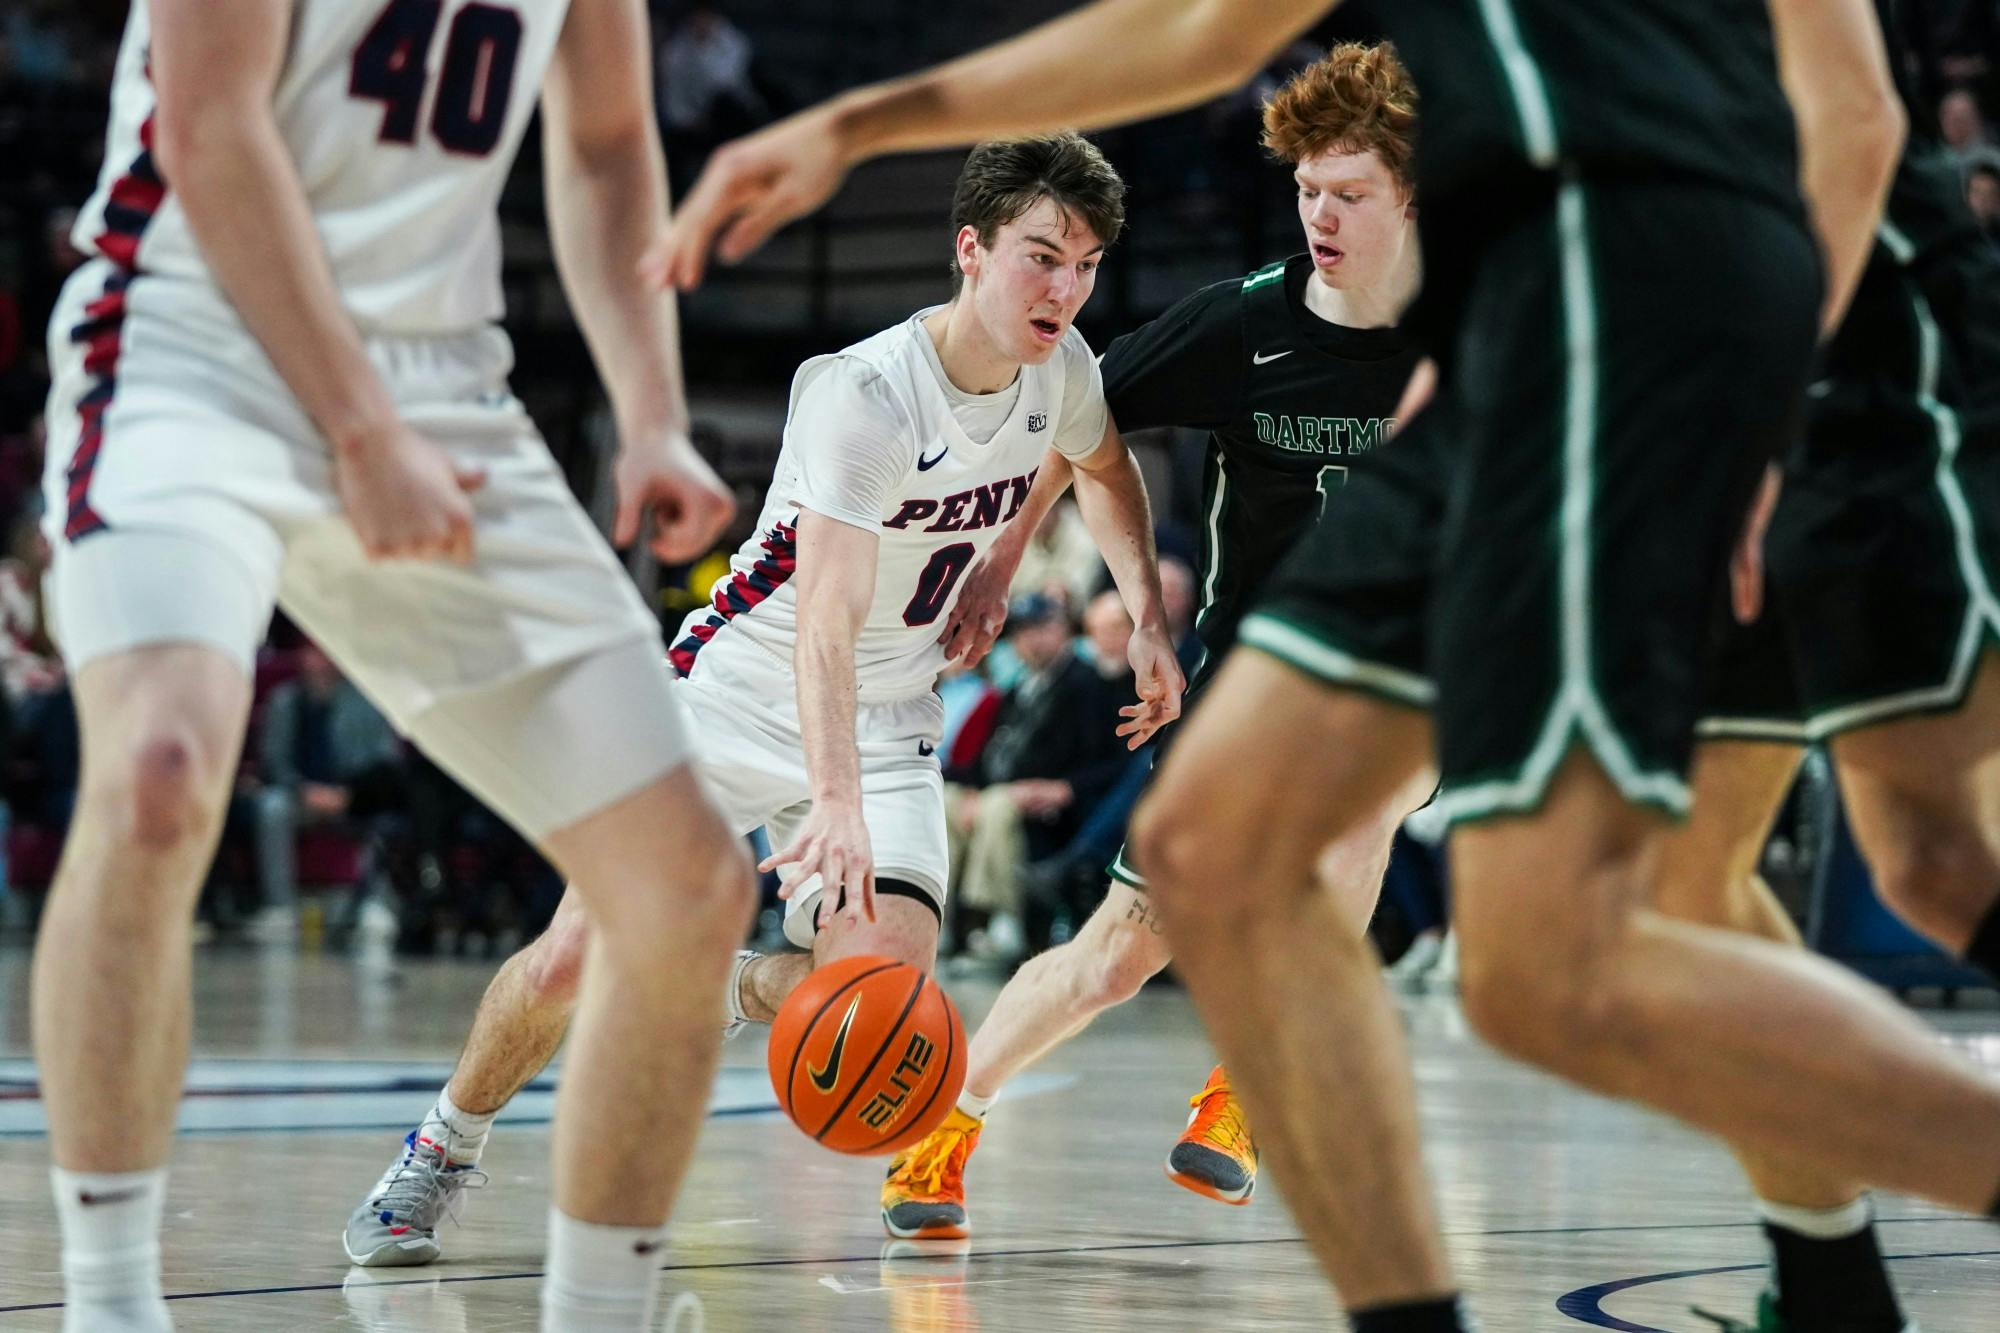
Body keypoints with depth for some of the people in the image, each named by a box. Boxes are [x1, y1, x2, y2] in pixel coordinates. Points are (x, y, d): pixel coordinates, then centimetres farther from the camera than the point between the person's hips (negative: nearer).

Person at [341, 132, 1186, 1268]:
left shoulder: (1061, 366, -7)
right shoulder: (863, 394, -27)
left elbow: (1104, 464, 21)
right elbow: (824, 624, -37)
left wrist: (1148, 619, 9)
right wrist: (834, 803, -51)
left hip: (889, 720, 4)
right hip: (739, 694, -4)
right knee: (577, 956, -9)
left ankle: (739, 995, 15)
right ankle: (441, 1154, 19)